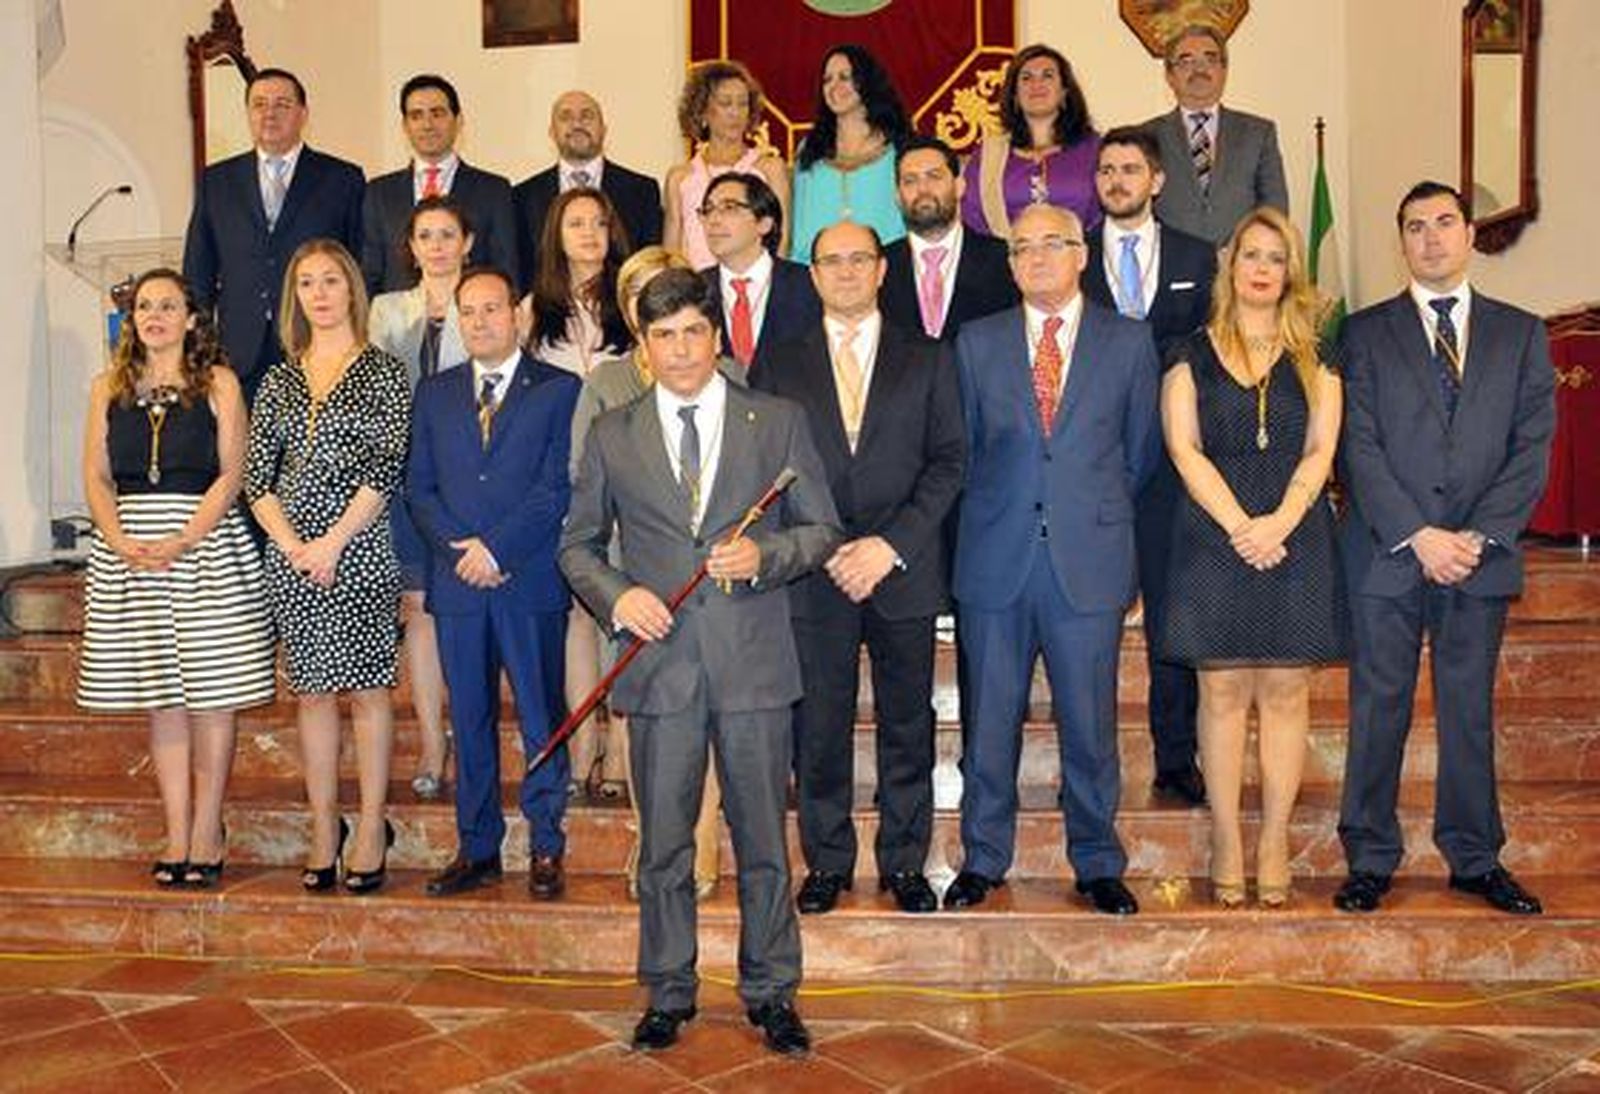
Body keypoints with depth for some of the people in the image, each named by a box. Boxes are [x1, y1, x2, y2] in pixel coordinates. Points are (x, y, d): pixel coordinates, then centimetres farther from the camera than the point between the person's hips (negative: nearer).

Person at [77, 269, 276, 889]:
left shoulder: (218, 383, 4)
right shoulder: (108, 389, 14)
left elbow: (232, 473, -4)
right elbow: (96, 477, 9)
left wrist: (182, 541, -15)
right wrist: (121, 541, -9)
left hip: (205, 542, -3)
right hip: (129, 549, 3)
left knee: (210, 694, -3)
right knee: (162, 699, 6)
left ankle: (207, 833, 6)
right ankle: (177, 837, 11)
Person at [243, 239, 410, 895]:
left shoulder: (383, 372, 2)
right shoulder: (279, 380, 13)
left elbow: (388, 467, -7)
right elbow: (256, 478, 8)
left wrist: (334, 541, -12)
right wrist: (294, 546, -6)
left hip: (360, 550, -4)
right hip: (290, 553, 4)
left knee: (366, 688, -1)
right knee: (311, 692, 8)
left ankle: (372, 828, 9)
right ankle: (324, 832, 17)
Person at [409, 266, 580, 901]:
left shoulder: (559, 389, 2)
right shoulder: (436, 394, 15)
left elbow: (558, 486, -6)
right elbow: (419, 487, 9)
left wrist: (497, 549, -12)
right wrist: (461, 547, -6)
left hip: (531, 584, -3)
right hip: (457, 584, 4)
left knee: (542, 719, 2)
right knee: (469, 722, 9)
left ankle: (546, 849, 13)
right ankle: (477, 849, 19)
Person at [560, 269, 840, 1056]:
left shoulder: (778, 422, 5)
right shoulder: (612, 435, 7)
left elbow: (822, 529, 6)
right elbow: (578, 545, 12)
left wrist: (764, 556, -13)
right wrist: (616, 597, -7)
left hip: (755, 661, 0)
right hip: (660, 662, 1)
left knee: (763, 840, 8)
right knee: (663, 844, 9)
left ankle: (770, 993, 24)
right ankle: (667, 994, 25)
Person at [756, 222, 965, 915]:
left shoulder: (928, 362, 9)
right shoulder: (781, 369, 10)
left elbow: (949, 462, 2)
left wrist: (891, 544, -10)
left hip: (904, 572, 0)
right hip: (813, 578, 0)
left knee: (908, 727, 7)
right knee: (818, 730, 4)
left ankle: (904, 864, 19)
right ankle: (826, 864, 19)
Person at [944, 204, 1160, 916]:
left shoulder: (1129, 342, 7)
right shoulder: (976, 342, 9)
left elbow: (1139, 450, 12)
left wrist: (1097, 511, 12)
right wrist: (991, 514, 10)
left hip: (1089, 562, -1)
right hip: (996, 561, 1)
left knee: (1090, 724, 5)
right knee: (989, 721, 7)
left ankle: (1097, 864, 21)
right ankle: (983, 859, 22)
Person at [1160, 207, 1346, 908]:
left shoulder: (1314, 359, 12)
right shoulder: (1191, 356, 8)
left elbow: (1320, 449, 3)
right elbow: (1184, 449, -2)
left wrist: (1280, 521, -13)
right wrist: (1239, 524, -13)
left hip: (1295, 539, 1)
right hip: (1215, 536, -1)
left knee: (1285, 690, 2)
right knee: (1222, 691, 0)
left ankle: (1274, 845, 10)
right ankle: (1226, 845, 8)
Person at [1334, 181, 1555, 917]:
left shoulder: (1520, 333, 10)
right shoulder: (1366, 332, 5)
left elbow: (1532, 448, 2)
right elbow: (1358, 447, -3)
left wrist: (1477, 536, -10)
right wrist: (1418, 536, -13)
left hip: (1482, 554, 1)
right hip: (1387, 553, -1)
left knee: (1470, 710, 9)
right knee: (1378, 710, 3)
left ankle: (1475, 859, 21)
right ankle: (1370, 861, 13)